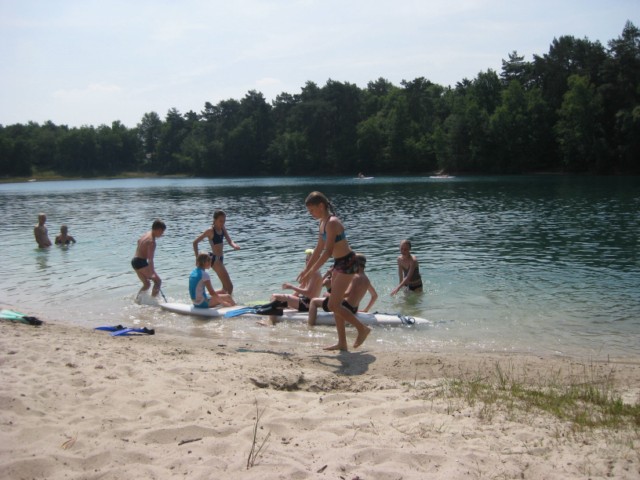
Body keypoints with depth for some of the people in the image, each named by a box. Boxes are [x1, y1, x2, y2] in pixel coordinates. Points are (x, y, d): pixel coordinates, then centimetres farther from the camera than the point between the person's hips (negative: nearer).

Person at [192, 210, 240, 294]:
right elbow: (195, 242, -10)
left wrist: (234, 245, -24)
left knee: (226, 288, 16)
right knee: (229, 287, -13)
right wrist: (197, 258, -12)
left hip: (220, 259, 9)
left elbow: (229, 241, -1)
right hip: (215, 259, -9)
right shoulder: (210, 231, -13)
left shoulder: (223, 229, 7)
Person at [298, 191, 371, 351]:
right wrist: (306, 269, 19)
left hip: (347, 263, -10)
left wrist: (311, 273, -24)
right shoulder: (322, 223, 8)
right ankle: (342, 343, 18)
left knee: (333, 305, -9)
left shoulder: (332, 223, -22)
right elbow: (319, 249, 18)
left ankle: (362, 329, 5)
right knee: (336, 304, 11)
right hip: (338, 263, 10)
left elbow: (328, 252, -26)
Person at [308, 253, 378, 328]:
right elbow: (375, 295, 19)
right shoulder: (366, 279, 10)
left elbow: (348, 293, -28)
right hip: (354, 310, 10)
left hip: (345, 306, -10)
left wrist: (331, 295, -20)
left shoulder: (356, 277, -16)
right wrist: (366, 310, 23)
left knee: (314, 301, -4)